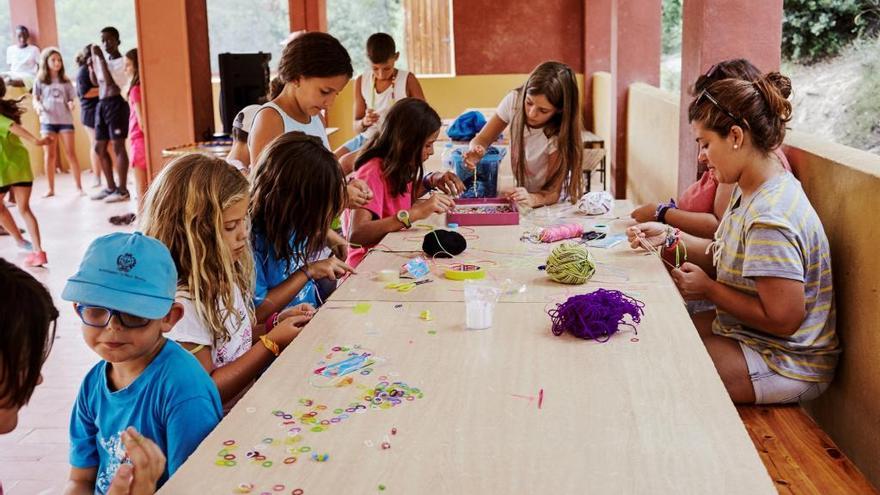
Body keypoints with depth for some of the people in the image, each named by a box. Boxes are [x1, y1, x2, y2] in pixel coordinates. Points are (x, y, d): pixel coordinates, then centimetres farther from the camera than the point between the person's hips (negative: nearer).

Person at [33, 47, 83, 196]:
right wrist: (38, 106, -18)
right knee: (49, 155, 1)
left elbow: (72, 99, 9)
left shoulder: (65, 81, 9)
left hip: (65, 119, 1)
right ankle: (51, 189, 7)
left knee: (71, 153, -1)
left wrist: (71, 104, -14)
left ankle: (79, 186, 5)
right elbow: (35, 99, 4)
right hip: (47, 120, 0)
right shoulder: (40, 81, 5)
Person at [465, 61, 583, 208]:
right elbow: (482, 139, -5)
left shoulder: (560, 133, -24)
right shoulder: (514, 100, -15)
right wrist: (476, 152, -28)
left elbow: (553, 192, -22)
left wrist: (533, 199, -44)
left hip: (557, 203, -3)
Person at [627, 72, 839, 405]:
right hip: (746, 332, 9)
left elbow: (783, 320, -28)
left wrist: (709, 289, -18)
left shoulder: (770, 219, -30)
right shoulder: (749, 191, 1)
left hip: (787, 364, -9)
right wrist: (669, 237, 1)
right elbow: (727, 258, 11)